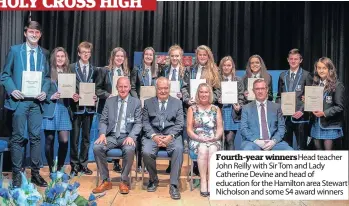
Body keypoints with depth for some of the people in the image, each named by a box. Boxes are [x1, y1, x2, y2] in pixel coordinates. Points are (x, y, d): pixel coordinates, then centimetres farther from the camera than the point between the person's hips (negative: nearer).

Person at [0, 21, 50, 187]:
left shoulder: (44, 53, 9)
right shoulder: (15, 50, 3)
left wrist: (45, 91, -6)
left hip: (36, 101, 2)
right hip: (19, 100, -2)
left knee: (36, 136, 6)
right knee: (18, 137, 3)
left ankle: (35, 173, 16)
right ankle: (16, 174, 13)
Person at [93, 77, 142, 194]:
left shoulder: (136, 102, 6)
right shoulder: (109, 101, 12)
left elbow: (138, 123, -1)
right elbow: (103, 121, 9)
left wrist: (131, 136, -19)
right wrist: (102, 134, -12)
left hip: (127, 136, -2)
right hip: (112, 136, 3)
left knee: (129, 150, -35)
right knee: (97, 147, -26)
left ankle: (124, 182, -13)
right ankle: (106, 181, -10)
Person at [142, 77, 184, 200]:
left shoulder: (177, 103, 12)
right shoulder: (148, 103, 14)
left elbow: (179, 124, 4)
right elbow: (145, 123, 6)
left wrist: (170, 136, -14)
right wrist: (154, 136, -13)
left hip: (171, 134, 0)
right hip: (153, 134, 1)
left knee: (178, 149, -33)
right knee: (146, 152, -29)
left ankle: (174, 185, -21)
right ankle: (154, 180, 1)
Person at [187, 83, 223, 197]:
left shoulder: (216, 109, 12)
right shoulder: (192, 109, 8)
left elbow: (220, 128, 6)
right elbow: (189, 129, 2)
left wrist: (215, 137, -14)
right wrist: (199, 138, -15)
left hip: (213, 141, 1)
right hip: (197, 140, -1)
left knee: (212, 150, -33)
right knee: (203, 149, -34)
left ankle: (210, 181, -29)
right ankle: (203, 181, -27)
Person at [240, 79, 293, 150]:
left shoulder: (276, 107, 14)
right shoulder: (246, 108, 9)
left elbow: (281, 127, 9)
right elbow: (244, 128, 2)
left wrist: (274, 141, -10)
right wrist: (256, 141, -14)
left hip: (272, 142, 2)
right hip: (253, 142, -1)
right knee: (247, 148, -34)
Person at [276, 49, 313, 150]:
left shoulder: (306, 75, 0)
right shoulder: (282, 76, 12)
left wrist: (302, 111, -12)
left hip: (300, 116, -3)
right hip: (285, 115, 4)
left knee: (301, 147, 2)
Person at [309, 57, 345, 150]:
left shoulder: (337, 85, -8)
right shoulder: (316, 84, 11)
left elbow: (339, 107, -11)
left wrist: (324, 113, -19)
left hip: (329, 124, -5)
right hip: (316, 123, 6)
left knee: (328, 150, -3)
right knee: (318, 149, 11)